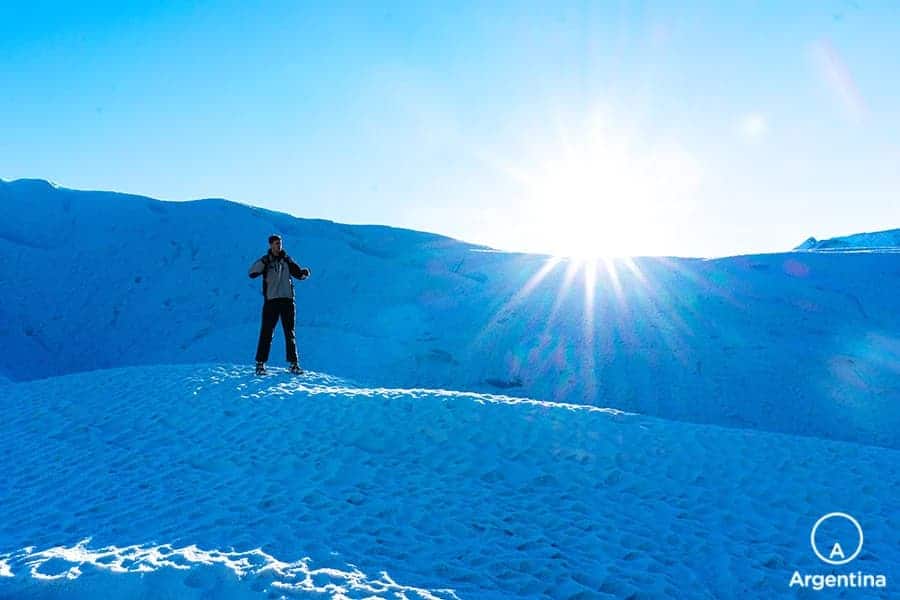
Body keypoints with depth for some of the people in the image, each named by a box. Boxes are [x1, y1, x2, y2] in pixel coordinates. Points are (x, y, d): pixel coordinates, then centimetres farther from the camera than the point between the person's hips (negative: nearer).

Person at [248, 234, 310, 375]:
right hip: (271, 300, -2)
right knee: (267, 333, -2)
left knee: (290, 333, 5)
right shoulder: (265, 260, 1)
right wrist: (263, 262, -28)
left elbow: (298, 273, 11)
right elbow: (252, 273, -12)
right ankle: (260, 363, 5)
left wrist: (304, 272, -13)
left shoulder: (287, 260, 9)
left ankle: (294, 364, 10)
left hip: (287, 300, 2)